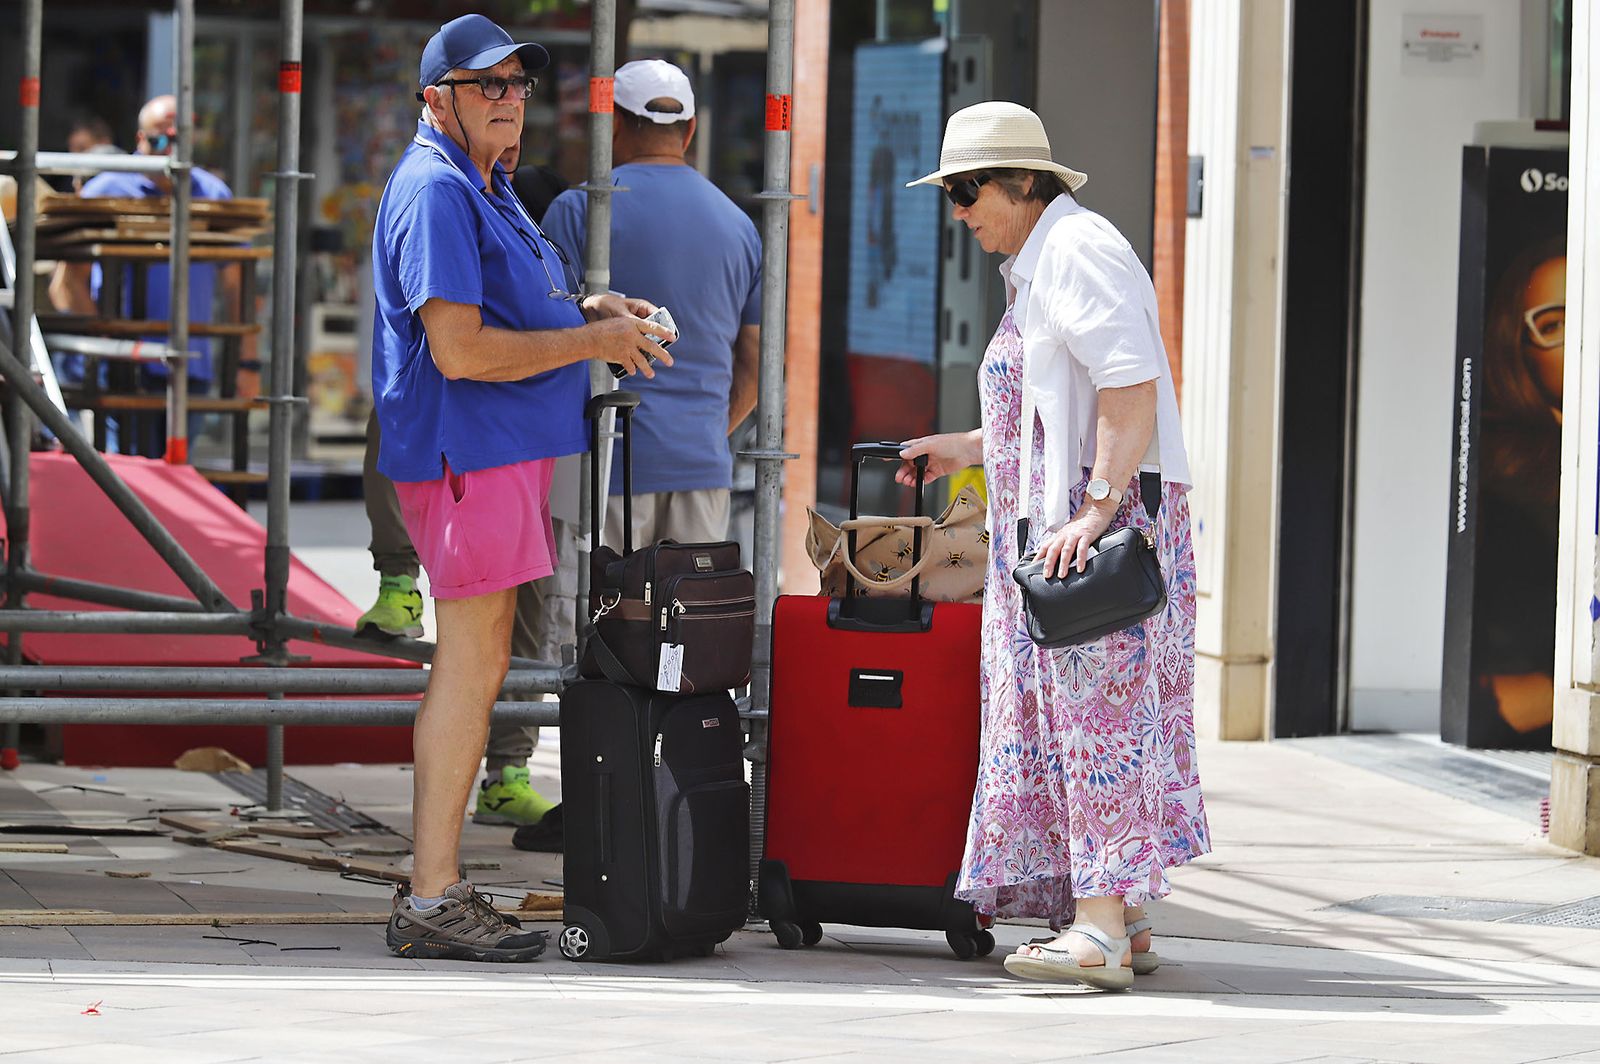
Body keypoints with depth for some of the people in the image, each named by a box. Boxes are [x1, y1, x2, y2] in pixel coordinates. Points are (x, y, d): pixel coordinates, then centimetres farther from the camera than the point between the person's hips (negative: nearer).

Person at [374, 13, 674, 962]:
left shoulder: (485, 189, 19)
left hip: (510, 454, 11)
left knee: (474, 670, 12)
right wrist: (592, 341, -15)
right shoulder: (436, 191, -14)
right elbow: (460, 349, -21)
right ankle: (433, 903, -9)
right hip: (466, 452, -11)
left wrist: (591, 306, 10)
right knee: (472, 669, -10)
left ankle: (437, 891, 17)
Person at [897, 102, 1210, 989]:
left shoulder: (1076, 251, -11)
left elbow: (1132, 386, -21)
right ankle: (1119, 922, 11)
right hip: (1050, 524, 11)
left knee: (1096, 707, -12)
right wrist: (966, 449, 25)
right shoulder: (1035, 267, 22)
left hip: (1106, 522, -11)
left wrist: (1097, 508, -27)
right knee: (1062, 709, 9)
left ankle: (1099, 923, -16)